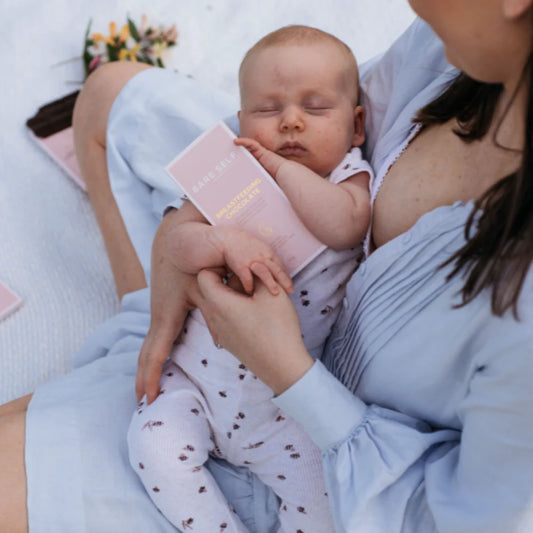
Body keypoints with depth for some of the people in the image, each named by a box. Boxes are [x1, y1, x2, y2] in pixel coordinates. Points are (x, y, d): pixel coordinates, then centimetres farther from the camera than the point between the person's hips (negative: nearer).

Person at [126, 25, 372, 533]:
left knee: (321, 487, -13)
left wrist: (281, 168, -21)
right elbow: (180, 243, -12)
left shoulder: (349, 177, -2)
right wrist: (224, 241, -32)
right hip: (200, 363, 2)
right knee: (153, 441, -12)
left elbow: (345, 225, -26)